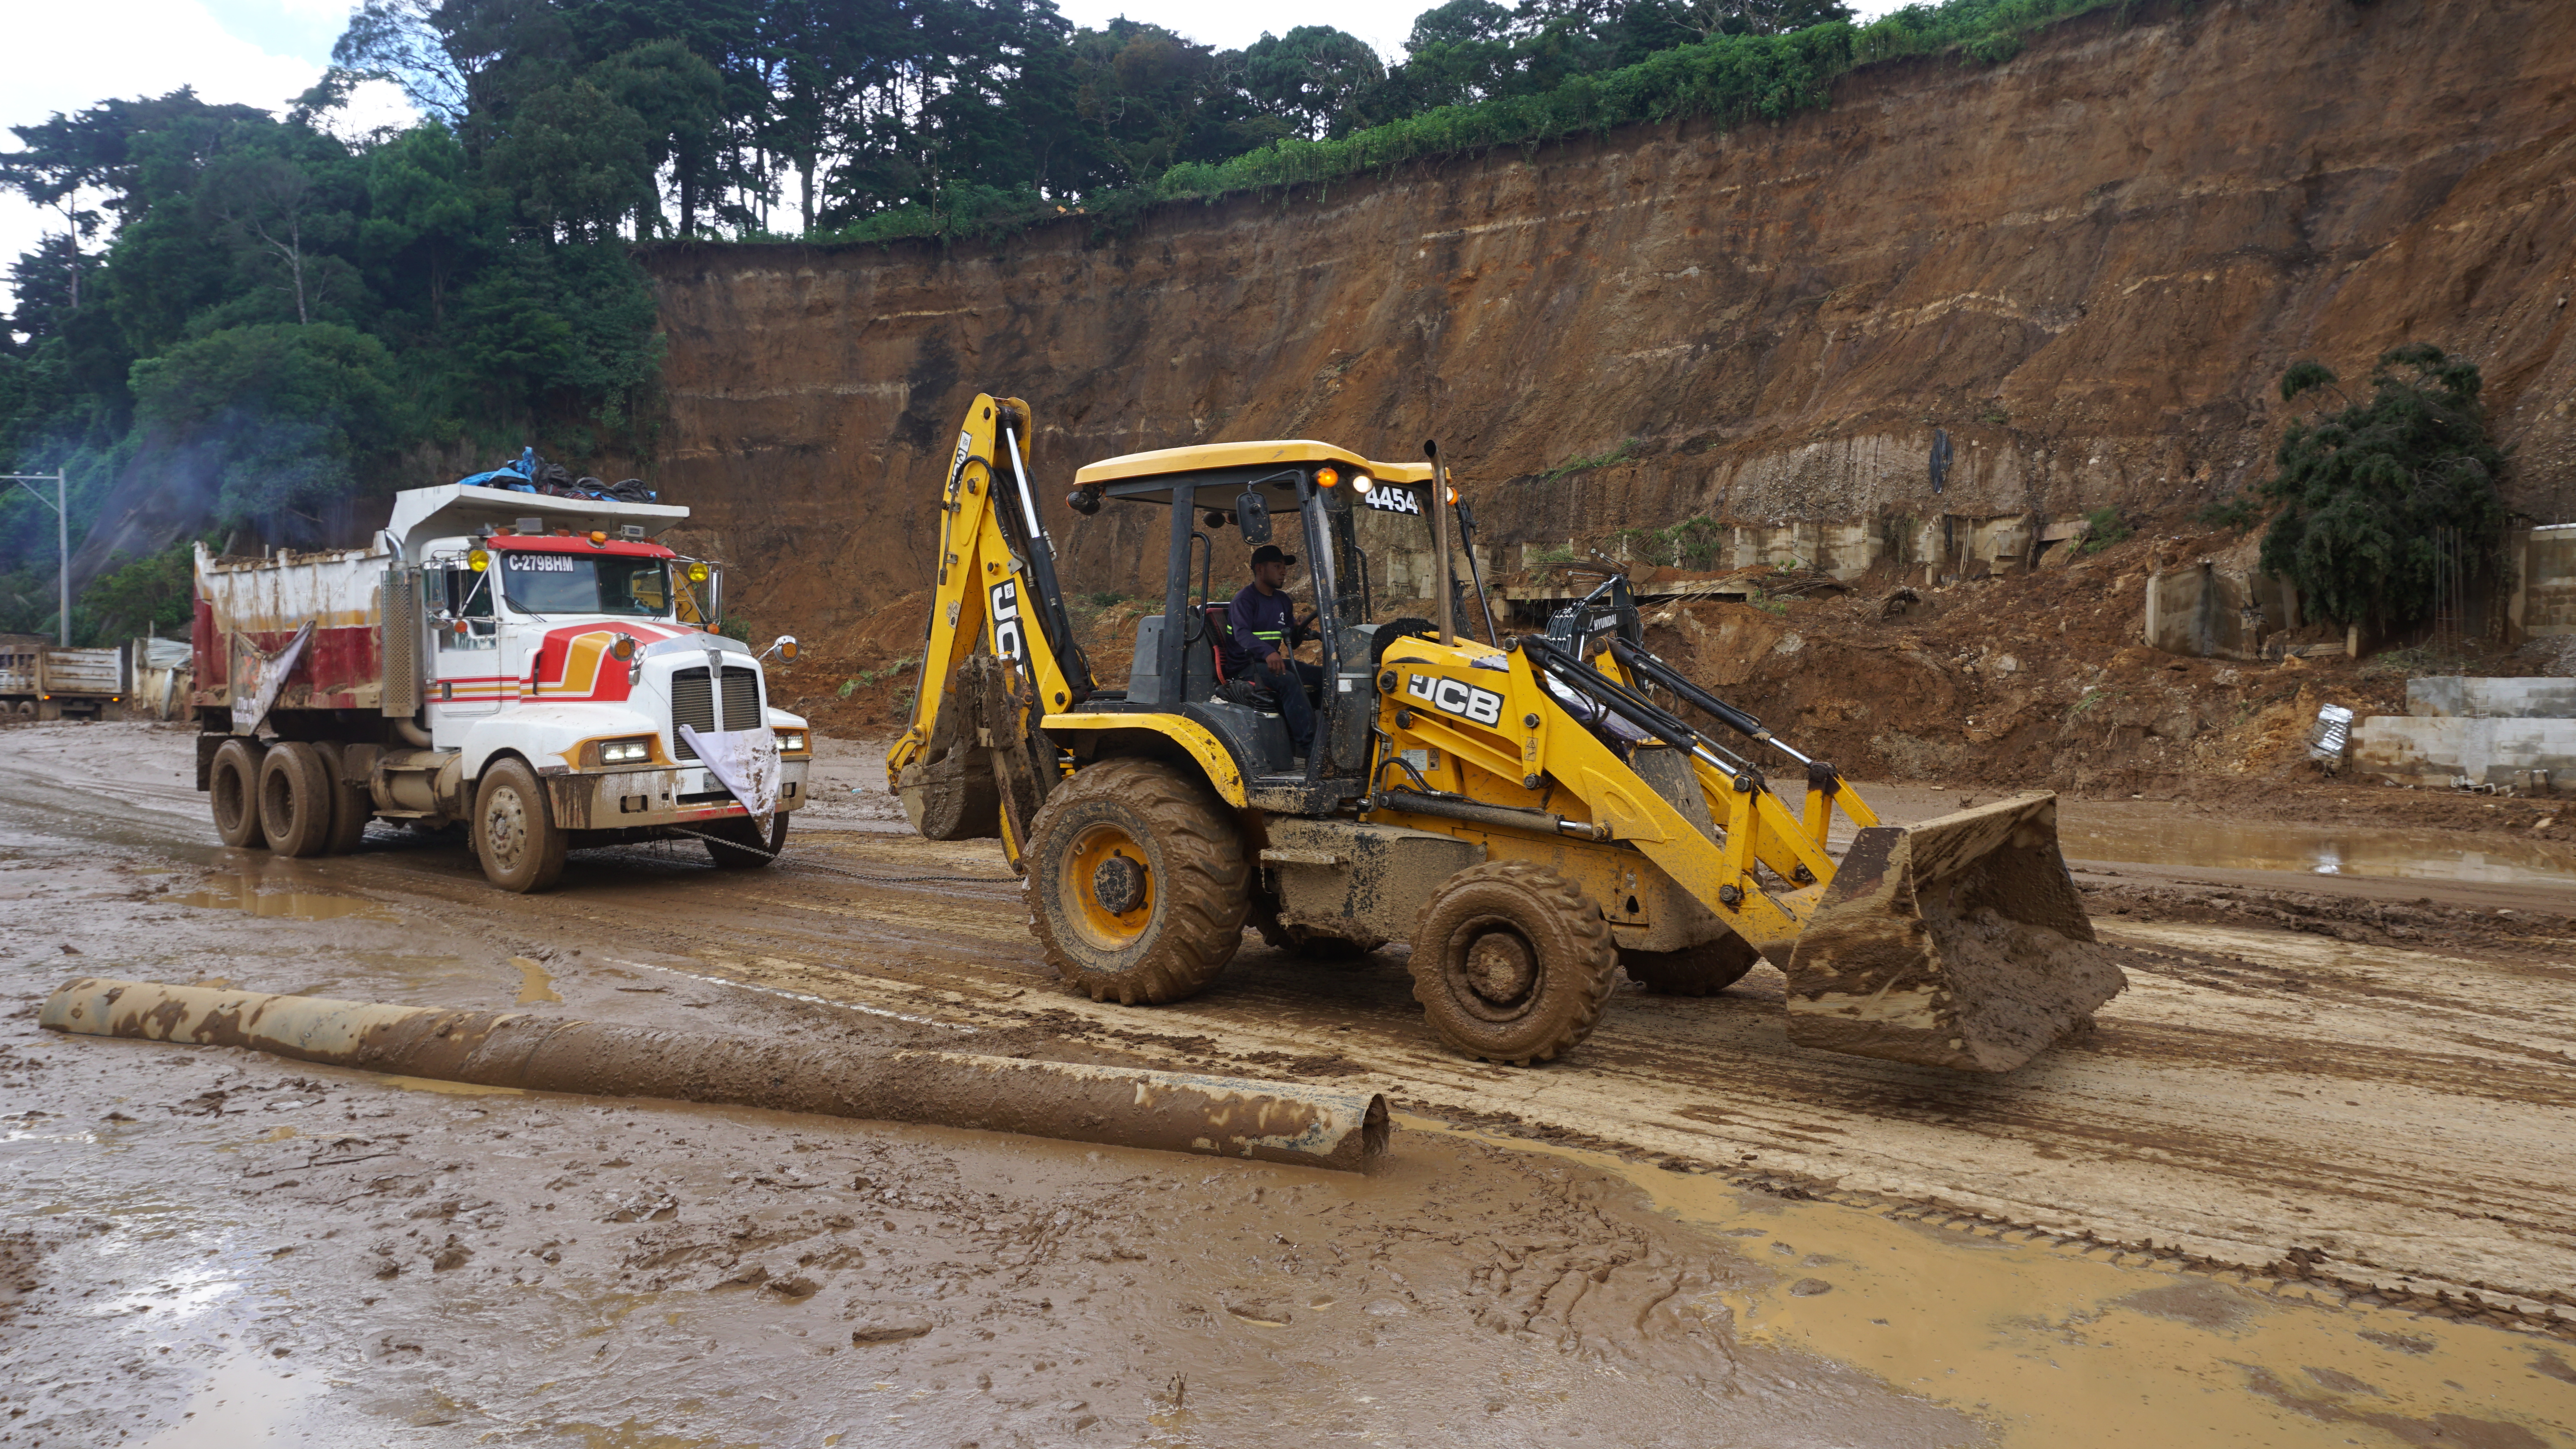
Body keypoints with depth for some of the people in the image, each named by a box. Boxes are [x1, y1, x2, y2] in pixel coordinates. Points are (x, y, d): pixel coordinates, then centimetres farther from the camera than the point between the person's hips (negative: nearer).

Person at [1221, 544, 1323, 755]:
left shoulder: (1283, 601, 15)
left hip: (1271, 662, 8)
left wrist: (1298, 631, -10)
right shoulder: (1245, 599, -10)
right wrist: (1267, 652, -46)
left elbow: (1291, 642, 16)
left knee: (1323, 677, -8)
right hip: (1244, 667, -8)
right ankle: (1308, 745, -38)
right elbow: (1242, 634, -28)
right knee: (1288, 679, -34)